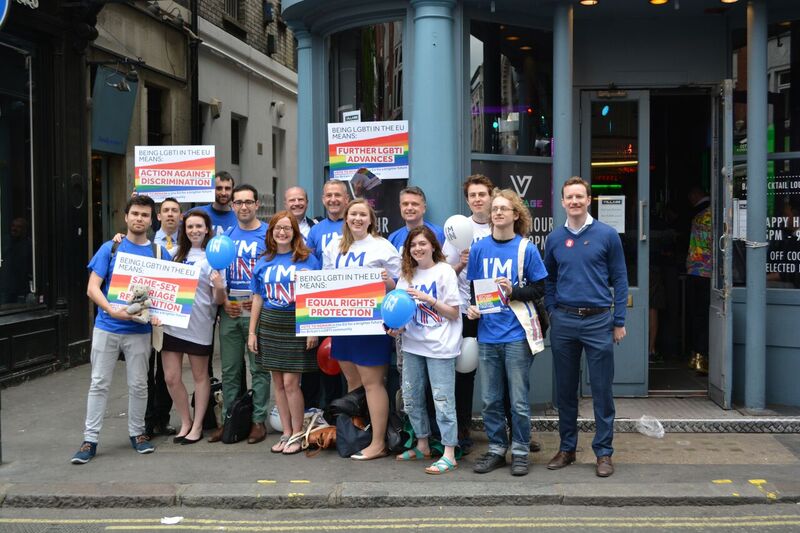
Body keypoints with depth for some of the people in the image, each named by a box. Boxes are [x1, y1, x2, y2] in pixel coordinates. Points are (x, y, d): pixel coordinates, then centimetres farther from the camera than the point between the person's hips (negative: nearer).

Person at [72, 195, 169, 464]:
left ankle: (137, 433, 25)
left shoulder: (160, 253, 4)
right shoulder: (110, 248, 1)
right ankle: (90, 439, 8)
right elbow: (92, 288, -4)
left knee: (138, 385, 9)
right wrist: (112, 310, -21)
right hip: (107, 327, -1)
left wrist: (158, 313, -15)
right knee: (99, 383, 3)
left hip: (140, 331, 1)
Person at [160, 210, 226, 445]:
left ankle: (197, 426, 21)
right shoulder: (177, 253, 9)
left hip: (199, 326, -4)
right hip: (172, 322, 4)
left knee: (200, 376, 10)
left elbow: (218, 300, -7)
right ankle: (185, 422, 22)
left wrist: (220, 288, -28)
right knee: (171, 378, 4)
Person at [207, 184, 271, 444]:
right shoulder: (225, 236, 11)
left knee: (258, 368, 1)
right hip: (229, 312, 4)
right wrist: (224, 301, 0)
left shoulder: (268, 234, -1)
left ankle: (258, 420, 8)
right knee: (229, 369, 9)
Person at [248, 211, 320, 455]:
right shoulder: (263, 262, 8)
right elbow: (258, 298, 11)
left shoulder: (308, 260, -2)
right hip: (269, 325, 4)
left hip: (297, 325, -4)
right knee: (278, 382, 8)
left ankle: (297, 434, 10)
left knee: (290, 382, -5)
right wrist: (252, 331, 8)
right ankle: (286, 433, 19)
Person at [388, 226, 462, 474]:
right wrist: (398, 328, -1)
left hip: (439, 346, -6)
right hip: (412, 344, 6)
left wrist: (428, 299, -17)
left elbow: (454, 313, -7)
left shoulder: (445, 272, -6)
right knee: (410, 397, 12)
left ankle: (449, 454, 1)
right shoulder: (408, 274, 10)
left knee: (442, 398, -4)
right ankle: (422, 445, 27)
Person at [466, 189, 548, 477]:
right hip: (487, 335, 3)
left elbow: (540, 288, 0)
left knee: (518, 400, 2)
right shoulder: (478, 248, 6)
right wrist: (471, 307, -5)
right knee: (490, 399, 10)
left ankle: (520, 452, 17)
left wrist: (514, 291, -16)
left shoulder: (527, 249, -3)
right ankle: (496, 449, 23)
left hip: (517, 335, -3)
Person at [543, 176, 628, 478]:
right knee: (565, 389, 10)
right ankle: (567, 448, 22)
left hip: (598, 321, -3)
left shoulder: (607, 235, -1)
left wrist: (619, 322, -3)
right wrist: (552, 311, 5)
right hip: (563, 322, 3)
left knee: (602, 390, 2)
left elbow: (620, 280, 0)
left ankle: (604, 452, 12)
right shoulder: (554, 239, 7)